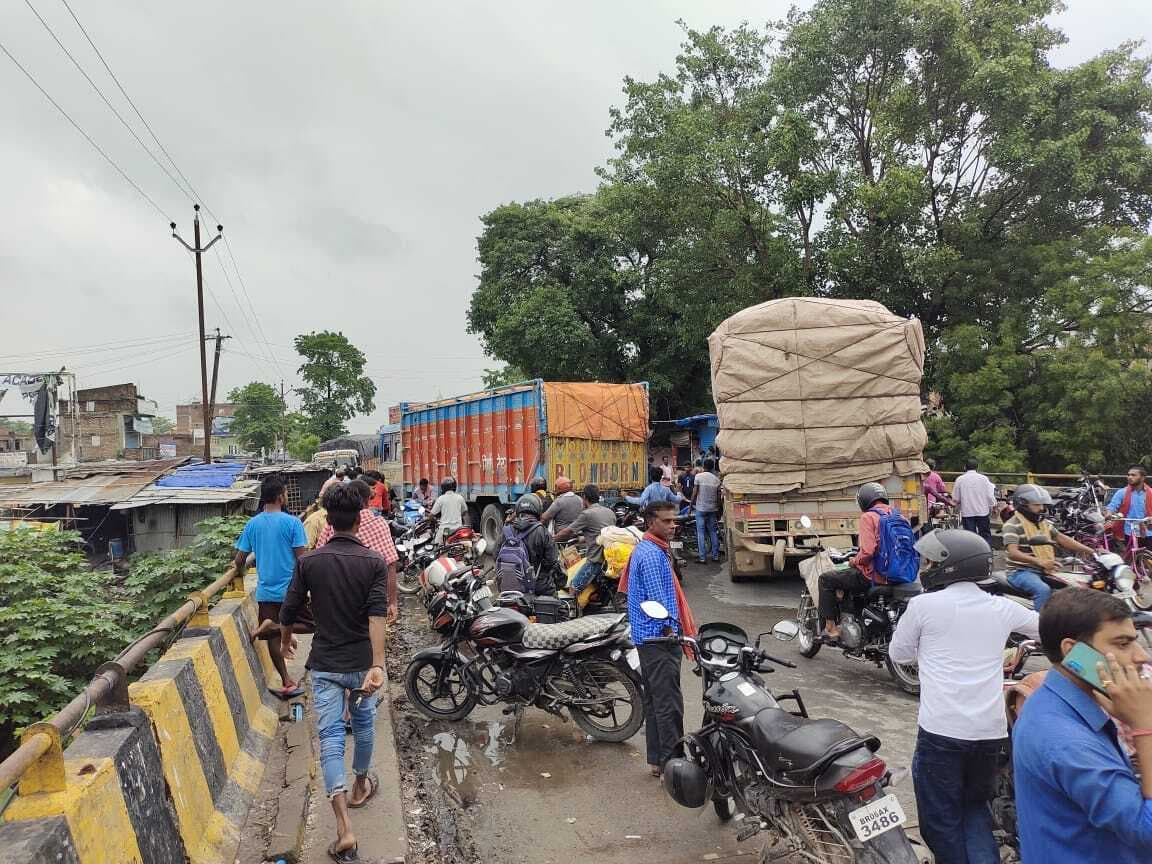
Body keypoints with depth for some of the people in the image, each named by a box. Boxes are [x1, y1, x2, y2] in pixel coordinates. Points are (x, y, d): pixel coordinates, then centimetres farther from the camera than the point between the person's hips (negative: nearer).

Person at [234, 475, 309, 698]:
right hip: (290, 588, -5)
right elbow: (302, 558, -14)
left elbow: (240, 559, 6)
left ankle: (287, 683, 18)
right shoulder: (292, 522, -12)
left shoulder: (252, 524, 2)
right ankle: (275, 626, -9)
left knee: (274, 639, 15)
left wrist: (240, 573, 28)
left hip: (266, 591, 5)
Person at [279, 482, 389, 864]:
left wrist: (285, 641, 22)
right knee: (363, 724, 23)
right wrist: (378, 665, -26)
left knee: (330, 739, 0)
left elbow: (289, 611, 2)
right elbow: (377, 616, -22)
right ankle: (360, 786, 44)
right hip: (361, 663, 0)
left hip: (324, 664, 0)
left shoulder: (308, 562, -6)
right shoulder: (375, 562, -11)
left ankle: (344, 830, -6)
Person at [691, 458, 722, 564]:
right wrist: (718, 510, 16)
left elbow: (694, 493, -9)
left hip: (701, 508, -4)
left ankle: (702, 557, -1)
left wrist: (691, 505, 2)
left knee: (701, 532, 0)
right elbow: (719, 497, 6)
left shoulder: (698, 476, -7)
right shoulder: (716, 479, 3)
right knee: (713, 532, 12)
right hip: (713, 509, 4)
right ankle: (716, 556, 14)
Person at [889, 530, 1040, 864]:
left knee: (942, 818, 11)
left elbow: (898, 654, 6)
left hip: (941, 730, -5)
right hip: (990, 730, 5)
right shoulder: (1001, 607, 5)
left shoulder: (924, 604, -6)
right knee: (975, 804, 25)